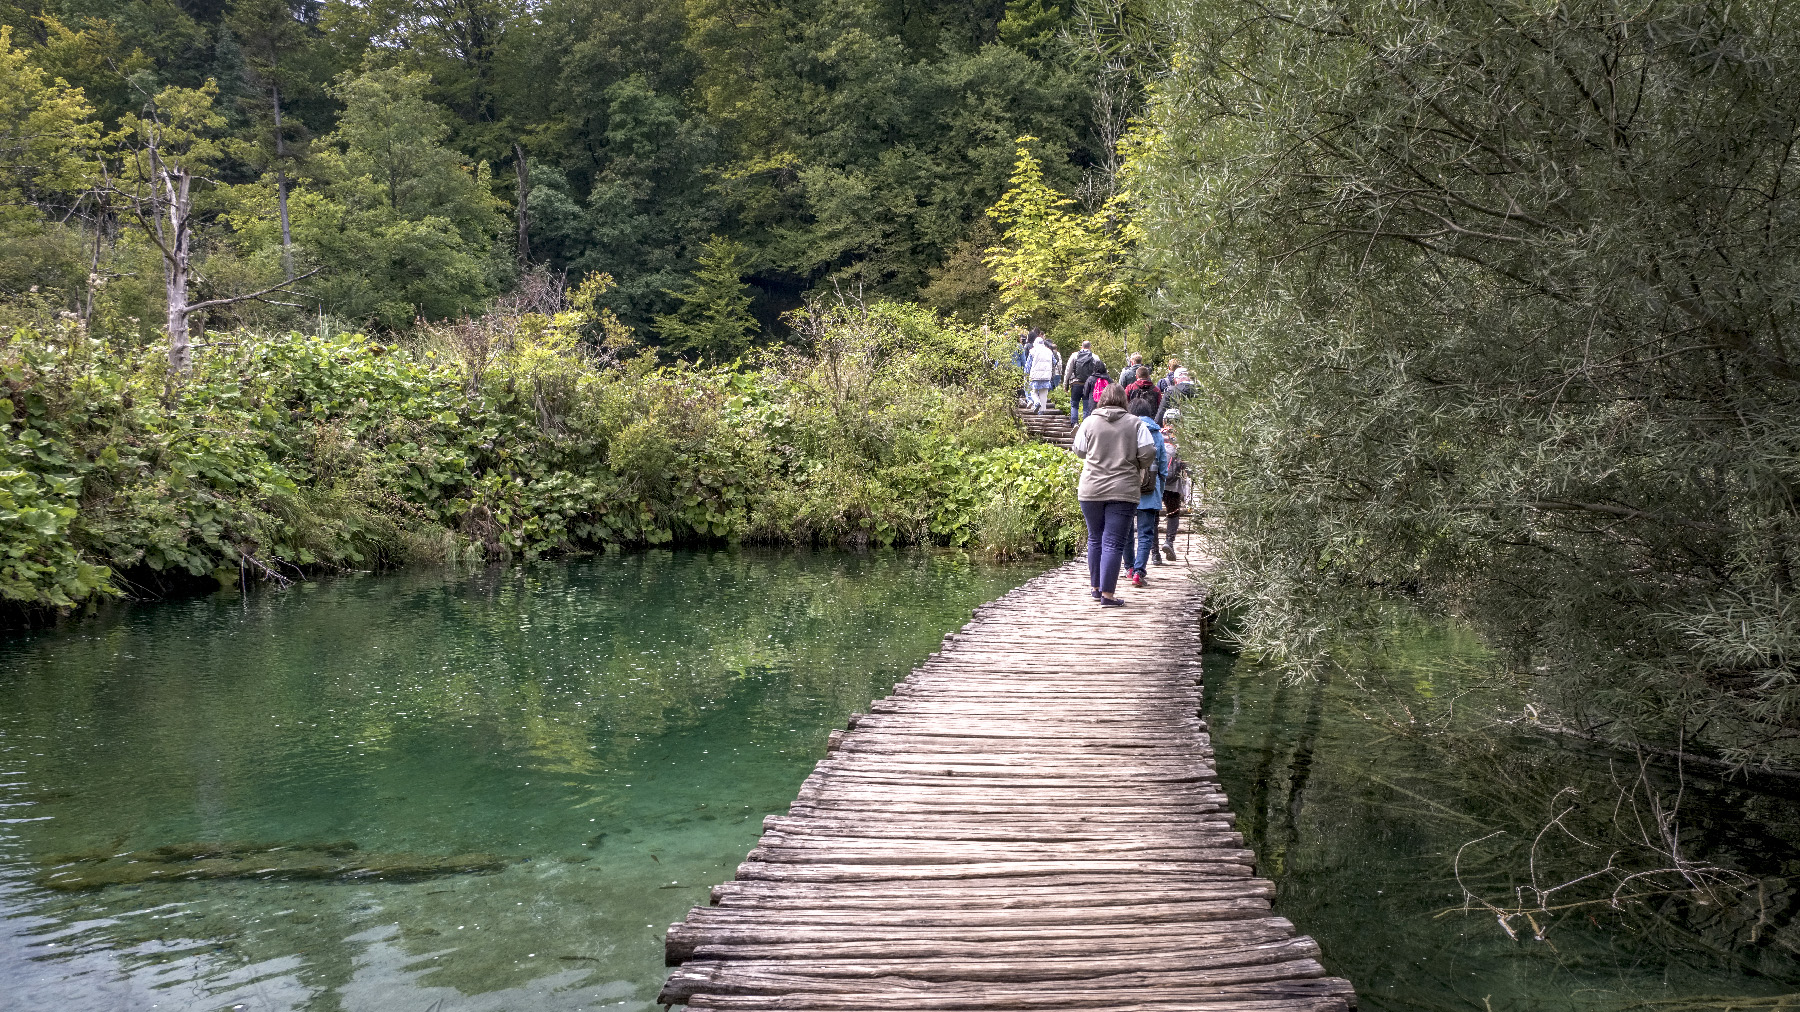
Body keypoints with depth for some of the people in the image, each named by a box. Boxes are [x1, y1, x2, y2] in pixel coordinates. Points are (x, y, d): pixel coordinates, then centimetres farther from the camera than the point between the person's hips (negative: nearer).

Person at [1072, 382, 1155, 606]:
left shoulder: (1090, 422, 2)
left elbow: (1079, 451, 9)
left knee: (1095, 539, 15)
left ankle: (1097, 588, 24)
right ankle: (1107, 594, -6)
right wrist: (1136, 467, 14)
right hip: (1124, 491, -2)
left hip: (1091, 490, 2)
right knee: (1113, 542, -2)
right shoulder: (1134, 423, -1)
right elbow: (1149, 452, -5)